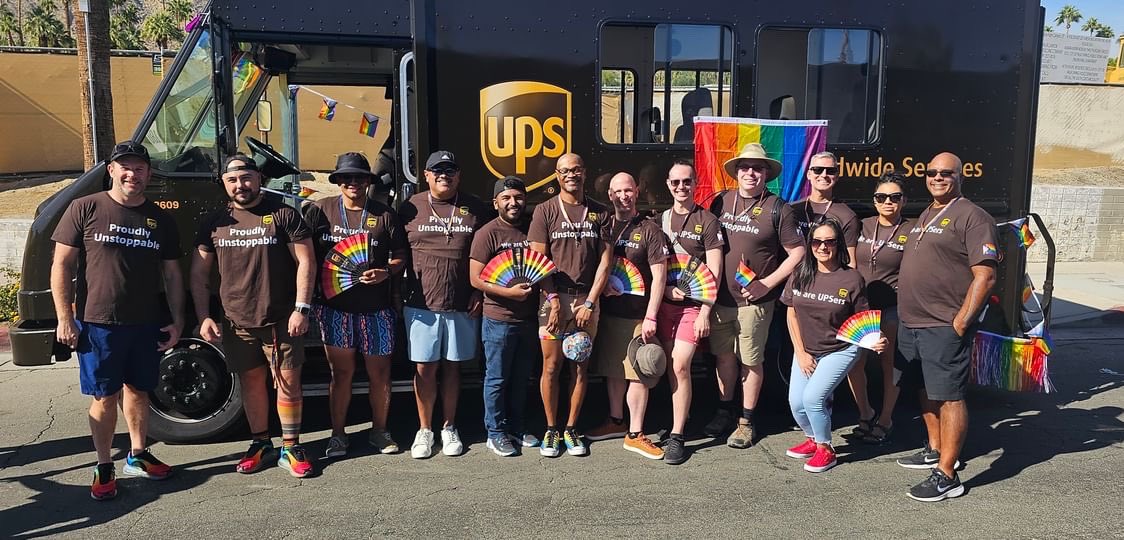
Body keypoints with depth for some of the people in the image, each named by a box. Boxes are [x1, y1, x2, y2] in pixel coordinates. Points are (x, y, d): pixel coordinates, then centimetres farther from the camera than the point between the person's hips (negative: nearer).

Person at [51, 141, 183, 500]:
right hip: (98, 324, -3)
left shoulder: (160, 220, 8)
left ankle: (138, 456, 29)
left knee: (138, 391, 14)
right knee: (105, 397, 3)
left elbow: (172, 274, 12)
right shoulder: (85, 209, -2)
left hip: (146, 324, 3)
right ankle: (104, 468, 15)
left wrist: (177, 321, 7)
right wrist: (65, 318, -7)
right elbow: (61, 265, -2)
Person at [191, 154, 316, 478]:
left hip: (281, 321, -3)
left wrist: (301, 309, -11)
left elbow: (306, 262, -5)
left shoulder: (283, 215, -2)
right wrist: (204, 317, 2)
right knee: (252, 383, 12)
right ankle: (260, 443, 28)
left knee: (289, 383, 0)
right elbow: (199, 274, 11)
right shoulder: (214, 223, 9)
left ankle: (291, 449, 11)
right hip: (237, 323, 3)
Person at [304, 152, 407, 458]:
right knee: (341, 373, 6)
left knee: (379, 373, 7)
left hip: (376, 309, 1)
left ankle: (379, 431, 24)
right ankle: (338, 435, 19)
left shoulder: (384, 214, 5)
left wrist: (385, 272, -15)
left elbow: (400, 258, 7)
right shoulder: (320, 210, 5)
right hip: (334, 307, 0)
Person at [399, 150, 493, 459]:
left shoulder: (475, 209, 5)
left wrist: (480, 292, 0)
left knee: (452, 367, 10)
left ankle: (449, 428, 24)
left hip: (462, 306, 1)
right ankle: (424, 430, 18)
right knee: (424, 368, 3)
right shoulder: (411, 208, 5)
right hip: (421, 305, 0)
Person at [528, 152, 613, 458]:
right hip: (554, 298, -1)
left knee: (580, 366, 6)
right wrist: (554, 300, -10)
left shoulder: (599, 213, 7)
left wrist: (590, 302, -5)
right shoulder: (545, 211, 3)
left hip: (587, 299, 2)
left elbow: (605, 261, 3)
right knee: (551, 367, 1)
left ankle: (571, 429, 17)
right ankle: (551, 430, 14)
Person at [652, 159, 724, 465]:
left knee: (680, 366, -11)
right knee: (671, 368, 7)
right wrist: (665, 289, -7)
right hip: (664, 302, 4)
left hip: (693, 305, -4)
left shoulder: (707, 221, 0)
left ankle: (677, 436, -5)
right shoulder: (659, 220, 12)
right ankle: (680, 418, 25)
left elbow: (714, 272, -4)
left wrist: (704, 313, -11)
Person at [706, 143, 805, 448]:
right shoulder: (721, 202, 6)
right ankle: (724, 412, 31)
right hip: (720, 297, 4)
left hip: (754, 300, -4)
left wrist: (766, 284, -12)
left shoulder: (777, 208, -5)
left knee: (751, 360, 5)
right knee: (723, 355, 14)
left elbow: (797, 252, -5)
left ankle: (746, 421, 19)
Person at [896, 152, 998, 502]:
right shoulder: (925, 217, 18)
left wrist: (961, 321, -19)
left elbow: (985, 276, -15)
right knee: (927, 391, 18)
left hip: (945, 328, -9)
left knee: (948, 396, -5)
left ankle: (947, 476, -1)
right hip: (911, 324, 9)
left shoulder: (972, 217, -9)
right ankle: (936, 450, 34)